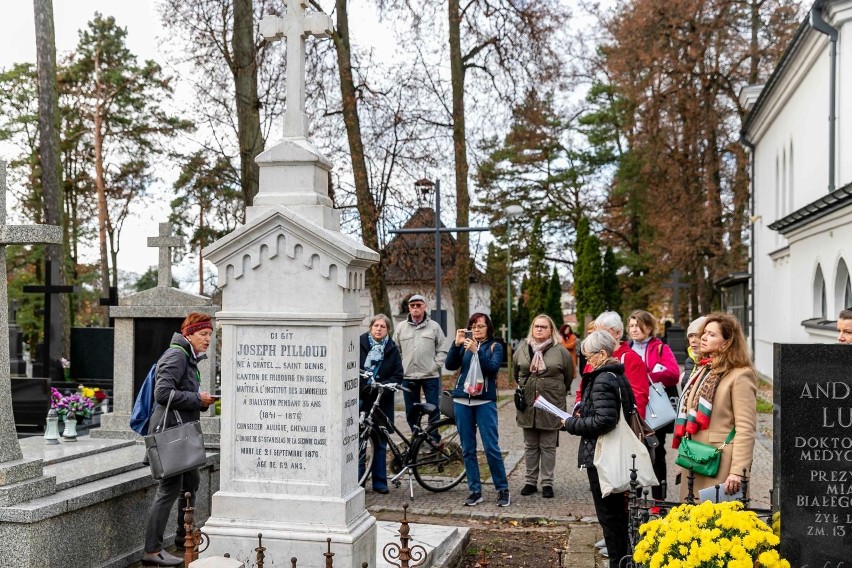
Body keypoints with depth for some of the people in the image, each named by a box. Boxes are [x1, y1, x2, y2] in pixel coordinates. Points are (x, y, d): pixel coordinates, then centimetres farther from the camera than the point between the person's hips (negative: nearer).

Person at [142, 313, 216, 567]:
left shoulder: (189, 358, 18)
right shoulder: (176, 355, -14)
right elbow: (163, 393, -24)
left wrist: (202, 402, 7)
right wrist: (197, 399, -18)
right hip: (169, 429, -11)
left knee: (191, 481, 20)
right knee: (170, 487, -9)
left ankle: (184, 536, 35)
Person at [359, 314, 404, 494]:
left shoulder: (392, 349, 4)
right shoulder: (360, 344, -1)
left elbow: (398, 375, 2)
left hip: (382, 401, 2)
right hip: (360, 399, -2)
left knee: (380, 443, 9)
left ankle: (380, 482, 17)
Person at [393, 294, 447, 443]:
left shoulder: (434, 326, 3)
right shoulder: (401, 327, 7)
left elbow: (442, 349, 4)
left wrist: (436, 365, -6)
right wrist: (400, 367, 0)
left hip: (430, 376, -2)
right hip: (408, 376, 2)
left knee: (433, 408, 2)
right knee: (411, 411, 8)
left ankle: (434, 438, 13)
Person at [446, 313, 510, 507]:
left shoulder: (494, 346, 5)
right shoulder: (464, 345, 12)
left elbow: (493, 367, -12)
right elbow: (450, 365, -2)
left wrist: (476, 350, -23)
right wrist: (456, 344, -14)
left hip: (485, 401, -3)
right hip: (462, 401, 3)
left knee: (491, 447, -7)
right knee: (467, 449, 5)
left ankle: (503, 489, 5)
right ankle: (475, 491, 13)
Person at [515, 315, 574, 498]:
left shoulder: (560, 351, -6)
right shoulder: (522, 349, 3)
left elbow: (569, 376, 5)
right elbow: (517, 373, 19)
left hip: (551, 407, -3)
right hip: (527, 406, 3)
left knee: (548, 447, 5)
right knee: (530, 446, 12)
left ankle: (547, 483, 14)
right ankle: (530, 481, 21)